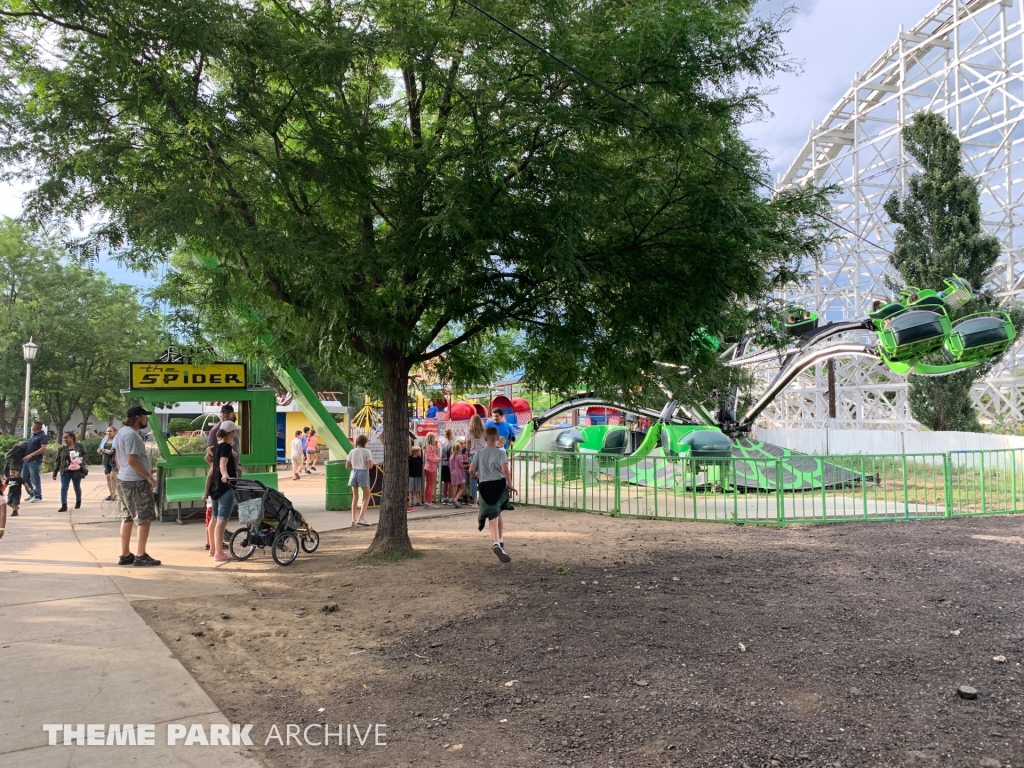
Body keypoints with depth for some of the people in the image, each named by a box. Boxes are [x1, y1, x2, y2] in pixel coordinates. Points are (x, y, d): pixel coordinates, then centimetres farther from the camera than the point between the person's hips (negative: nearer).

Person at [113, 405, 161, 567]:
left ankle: (125, 555, 19)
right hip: (136, 482, -10)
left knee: (127, 519, 14)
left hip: (123, 479, 10)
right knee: (145, 519, -4)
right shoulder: (131, 434, -18)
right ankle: (140, 556, -2)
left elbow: (117, 456, 21)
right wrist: (149, 477, -20)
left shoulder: (121, 432, 14)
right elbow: (132, 460, -24)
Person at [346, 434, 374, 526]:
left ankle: (354, 519, 15)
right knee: (366, 497, 7)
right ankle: (361, 518, -6)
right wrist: (372, 463, 8)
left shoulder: (353, 451, 4)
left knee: (355, 497, 15)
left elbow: (347, 465, 7)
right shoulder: (367, 451, -7)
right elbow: (370, 466, -13)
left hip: (354, 473, 4)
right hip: (363, 473, -4)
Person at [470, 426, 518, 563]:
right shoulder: (501, 452, -2)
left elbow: (471, 470, 2)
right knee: (498, 513, 21)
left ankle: (496, 543, -26)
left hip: (485, 485, 1)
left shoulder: (480, 453, 7)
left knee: (493, 517, -5)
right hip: (499, 484, -1)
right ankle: (500, 541, 27)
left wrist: (479, 476, 23)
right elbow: (505, 469, -15)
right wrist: (510, 485, -8)